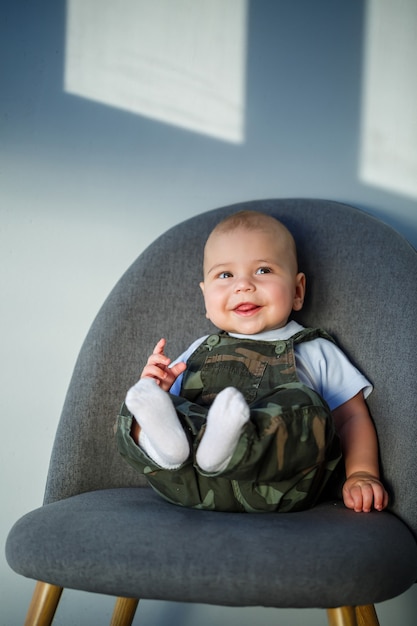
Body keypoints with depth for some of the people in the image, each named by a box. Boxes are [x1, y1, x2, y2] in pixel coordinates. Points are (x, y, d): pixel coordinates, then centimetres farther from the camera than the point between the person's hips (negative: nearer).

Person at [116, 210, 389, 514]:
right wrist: (155, 393, 3)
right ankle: (165, 441, -47)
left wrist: (362, 474, 0)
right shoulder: (201, 351, 30)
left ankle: (229, 444, -53)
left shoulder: (314, 352, 23)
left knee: (304, 406, -28)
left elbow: (353, 417, 17)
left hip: (276, 486, -2)